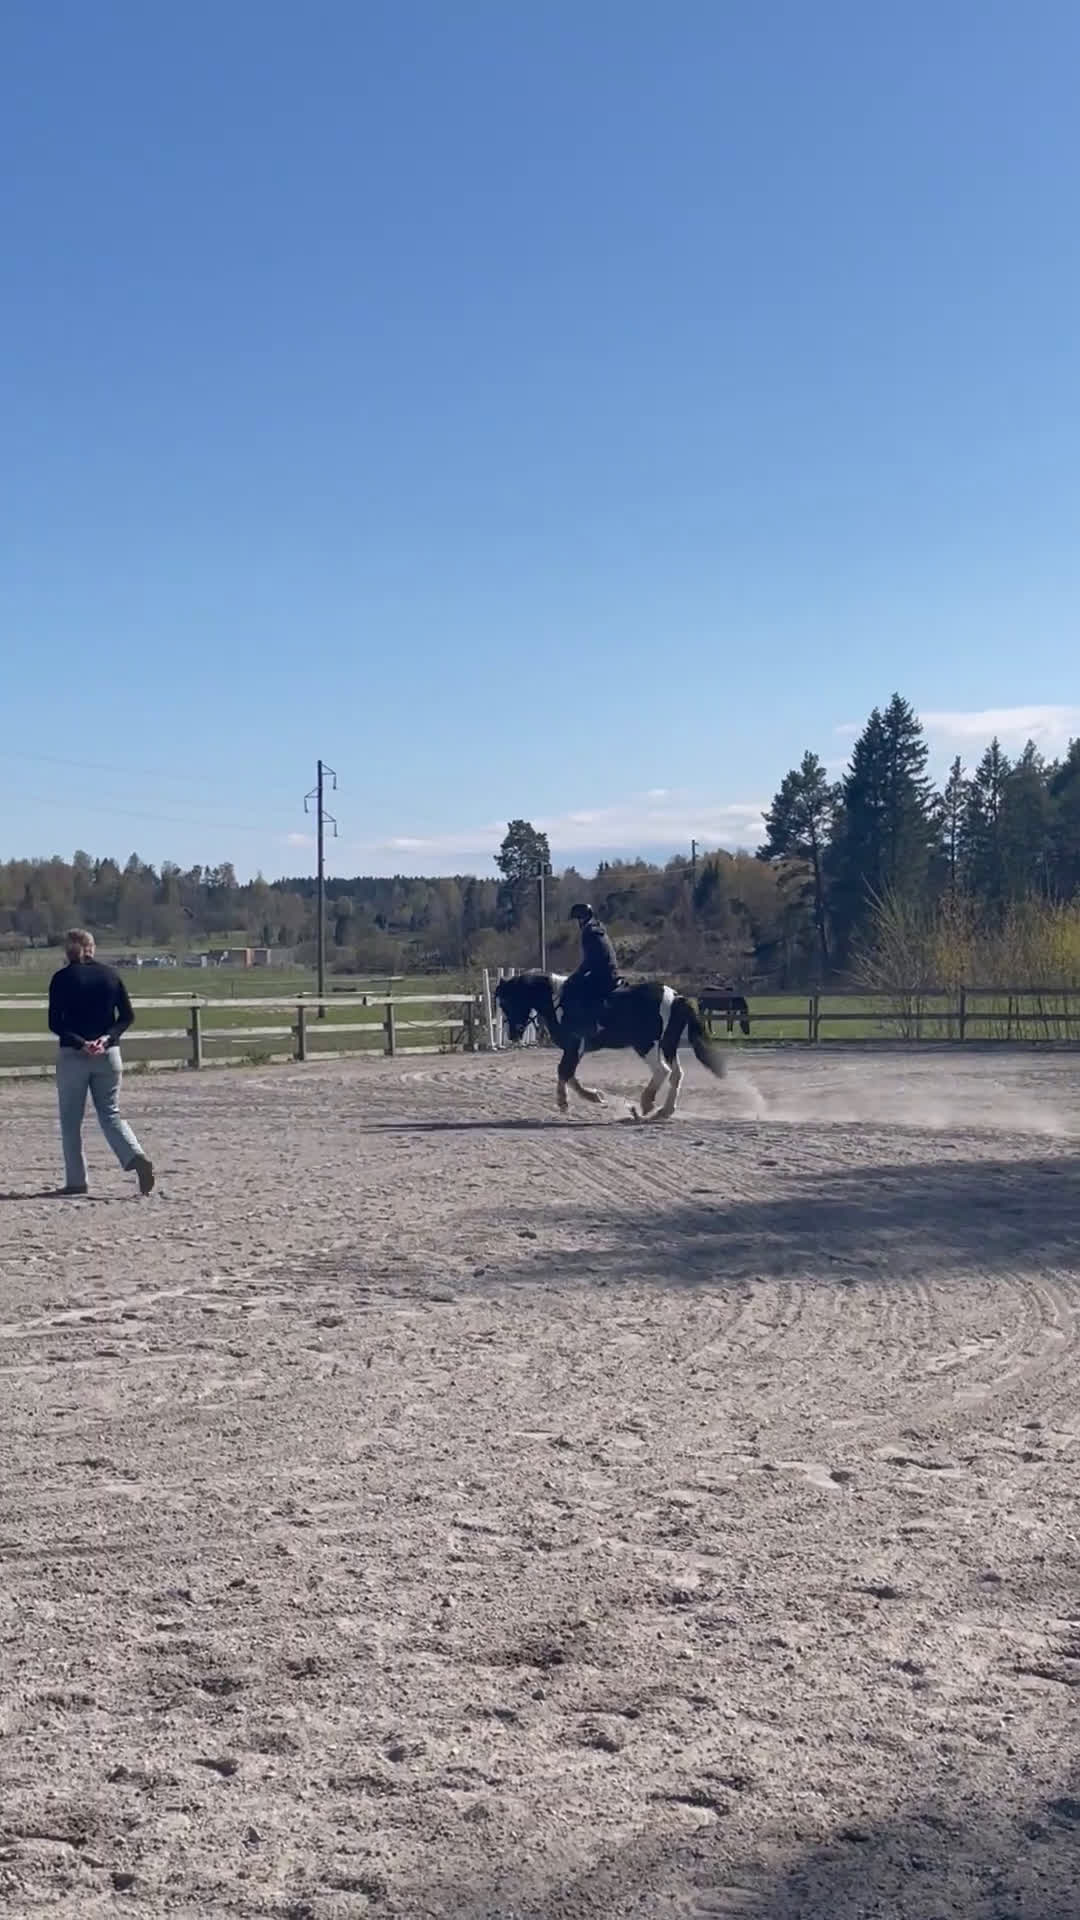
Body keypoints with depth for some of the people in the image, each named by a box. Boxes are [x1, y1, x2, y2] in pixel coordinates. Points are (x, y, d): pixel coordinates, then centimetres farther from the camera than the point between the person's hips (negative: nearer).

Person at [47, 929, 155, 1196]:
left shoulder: (62, 978, -5)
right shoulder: (110, 975, 5)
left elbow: (55, 1023, -11)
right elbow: (127, 1016, 2)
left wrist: (80, 1043, -13)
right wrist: (107, 1038, -6)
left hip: (72, 1055, -3)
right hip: (109, 1055, 3)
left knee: (71, 1121, 8)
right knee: (110, 1114, 8)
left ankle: (76, 1181, 9)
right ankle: (136, 1157, -16)